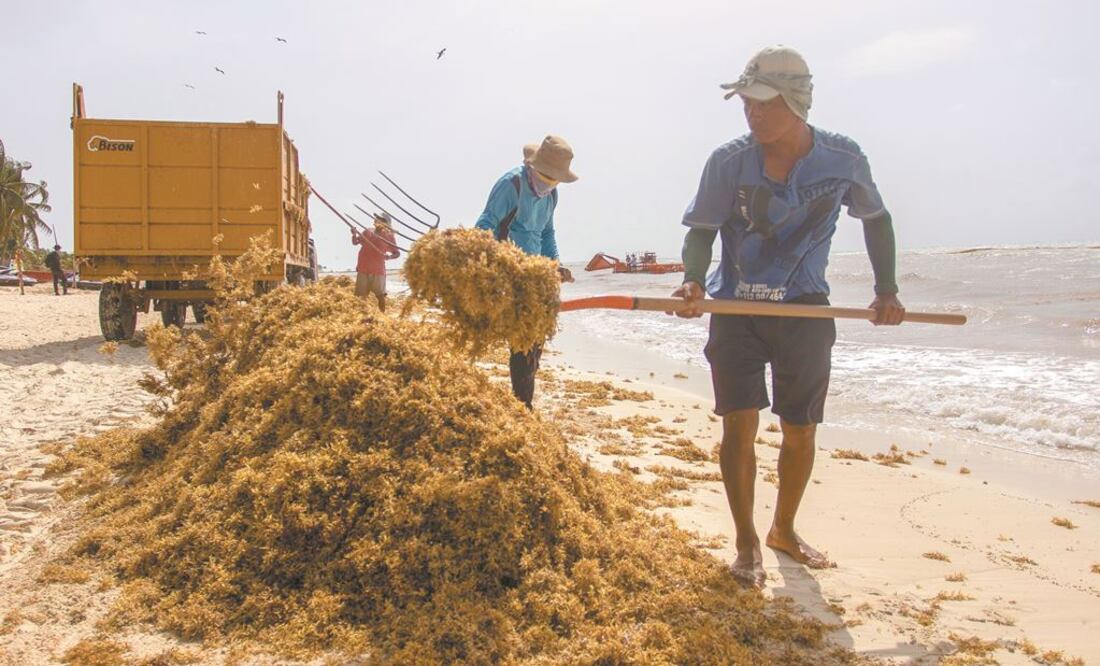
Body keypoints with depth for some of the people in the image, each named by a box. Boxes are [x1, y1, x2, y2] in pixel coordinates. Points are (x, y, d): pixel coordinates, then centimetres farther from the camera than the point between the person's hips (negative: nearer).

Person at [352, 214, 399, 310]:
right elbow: (355, 242, 8)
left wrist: (389, 256, -18)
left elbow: (397, 253, 2)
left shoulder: (389, 236, 1)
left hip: (378, 270, -2)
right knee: (362, 295, 4)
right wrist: (354, 234, -12)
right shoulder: (367, 232, 9)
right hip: (363, 269, 3)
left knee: (380, 295, -4)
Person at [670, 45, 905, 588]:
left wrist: (887, 290, 5)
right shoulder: (728, 162, -11)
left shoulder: (843, 159, -6)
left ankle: (783, 529, 32)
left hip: (805, 310, 2)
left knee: (800, 431, 9)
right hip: (737, 309, -1)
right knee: (739, 424, -8)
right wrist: (694, 282, -26)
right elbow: (701, 230, -6)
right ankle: (746, 543, 9)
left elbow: (876, 218, 10)